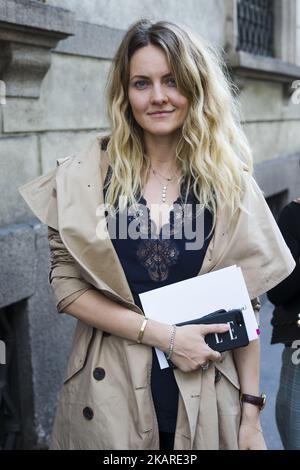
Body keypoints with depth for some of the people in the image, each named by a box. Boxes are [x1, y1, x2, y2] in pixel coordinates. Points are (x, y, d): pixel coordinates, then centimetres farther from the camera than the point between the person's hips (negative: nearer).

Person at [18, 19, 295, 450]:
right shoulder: (87, 175, -6)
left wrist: (251, 409, -2)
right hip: (111, 391, 0)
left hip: (205, 395, 1)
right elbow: (66, 286, -6)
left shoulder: (227, 181, -3)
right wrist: (163, 334, -14)